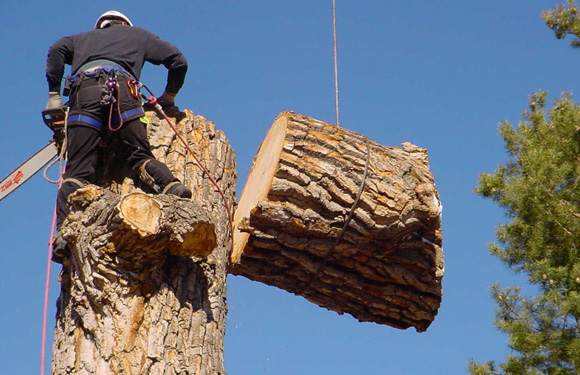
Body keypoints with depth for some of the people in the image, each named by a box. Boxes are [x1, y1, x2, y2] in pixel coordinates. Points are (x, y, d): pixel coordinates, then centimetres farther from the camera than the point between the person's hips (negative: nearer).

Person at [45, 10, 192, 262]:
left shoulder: (84, 38, 40)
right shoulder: (136, 35, 37)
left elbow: (57, 50, 18)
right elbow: (178, 61, 30)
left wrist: (54, 95, 19)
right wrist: (168, 97, 42)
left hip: (83, 88, 0)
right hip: (121, 87, 0)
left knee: (78, 170, -8)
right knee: (140, 155, -2)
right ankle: (172, 187, -32)